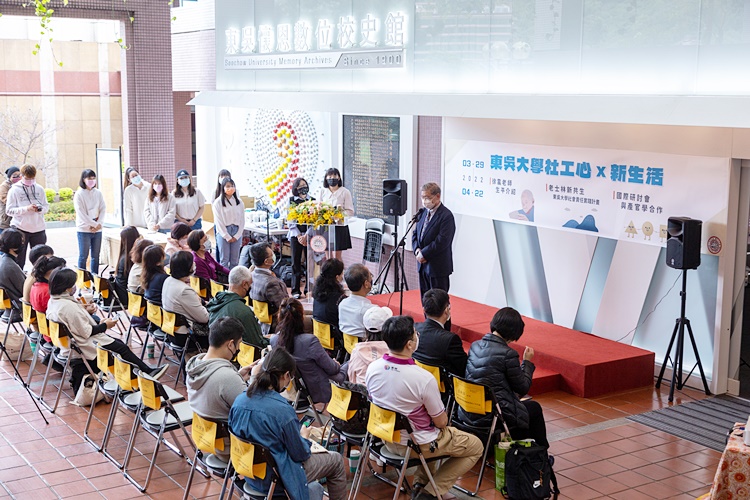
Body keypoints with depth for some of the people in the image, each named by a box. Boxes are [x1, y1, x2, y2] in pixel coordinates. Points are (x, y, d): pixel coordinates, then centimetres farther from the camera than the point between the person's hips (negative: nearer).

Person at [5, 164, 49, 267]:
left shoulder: (39, 189, 5)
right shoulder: (14, 190, -4)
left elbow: (46, 207, 9)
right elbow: (9, 210, -8)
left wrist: (40, 209, -14)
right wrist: (26, 209, -20)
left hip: (38, 229, 3)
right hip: (20, 228, -3)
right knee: (19, 260, 6)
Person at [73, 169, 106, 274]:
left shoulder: (98, 193, 8)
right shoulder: (79, 194, -4)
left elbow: (103, 209, 6)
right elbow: (81, 214, -10)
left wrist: (99, 223, -9)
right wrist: (95, 224, -13)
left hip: (97, 230, 4)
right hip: (84, 230, -4)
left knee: (96, 256, 8)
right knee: (83, 256, -1)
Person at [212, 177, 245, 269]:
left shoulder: (239, 202, 7)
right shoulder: (218, 202, -3)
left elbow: (242, 220, 6)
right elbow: (218, 221, -5)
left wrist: (237, 236, -3)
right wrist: (227, 237, -9)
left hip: (237, 231, 3)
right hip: (223, 232, -3)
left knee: (235, 260, 5)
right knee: (225, 259, -2)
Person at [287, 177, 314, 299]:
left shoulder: (312, 200, 6)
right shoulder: (292, 200, 5)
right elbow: (291, 220, 1)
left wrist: (306, 235, -10)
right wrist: (299, 236, -8)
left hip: (309, 234, 0)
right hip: (296, 234, 0)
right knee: (296, 262, 1)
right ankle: (295, 290, 6)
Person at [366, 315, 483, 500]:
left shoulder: (372, 368, -14)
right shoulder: (424, 379, -31)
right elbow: (441, 422, -17)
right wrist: (442, 416, 6)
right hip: (416, 444, -6)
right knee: (476, 446, 14)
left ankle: (420, 483, 28)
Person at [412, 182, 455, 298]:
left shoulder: (446, 216, -15)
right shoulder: (424, 212, 11)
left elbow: (441, 242, -21)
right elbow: (415, 234, 16)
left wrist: (424, 254, -16)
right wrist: (417, 250, -3)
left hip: (438, 267, -8)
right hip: (423, 265, 8)